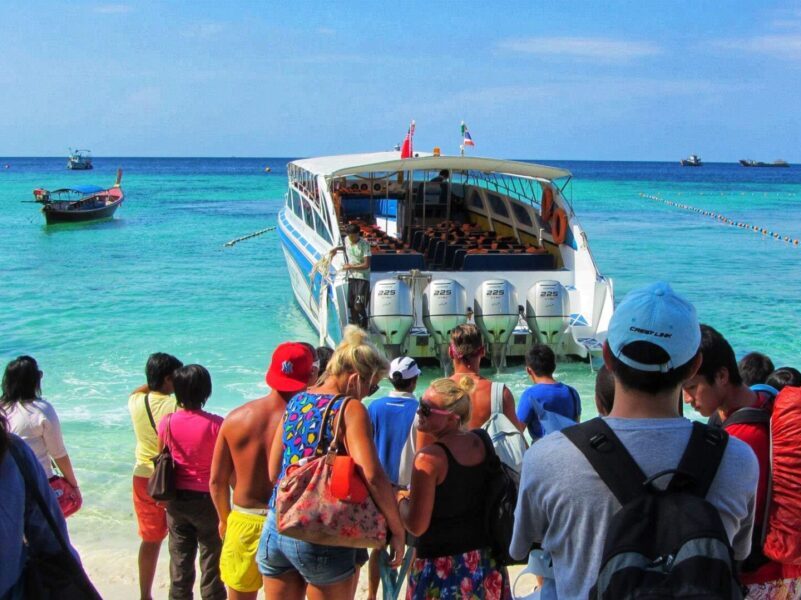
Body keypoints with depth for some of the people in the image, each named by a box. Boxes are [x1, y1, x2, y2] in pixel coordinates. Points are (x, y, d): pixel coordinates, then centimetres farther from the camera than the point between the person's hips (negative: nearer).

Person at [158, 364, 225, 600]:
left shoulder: (167, 423, -6)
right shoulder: (215, 424, -17)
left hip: (176, 500, 3)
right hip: (207, 500, -3)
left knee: (180, 559, 14)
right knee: (211, 557, 9)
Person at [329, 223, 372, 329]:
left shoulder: (364, 245, -17)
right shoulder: (346, 240, 2)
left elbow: (366, 265, -19)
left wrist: (350, 267, -15)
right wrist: (337, 249, 11)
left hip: (362, 278, -7)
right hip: (351, 277, 7)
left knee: (359, 305, -14)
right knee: (351, 304, 10)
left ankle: (363, 326, 2)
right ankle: (354, 324, 22)